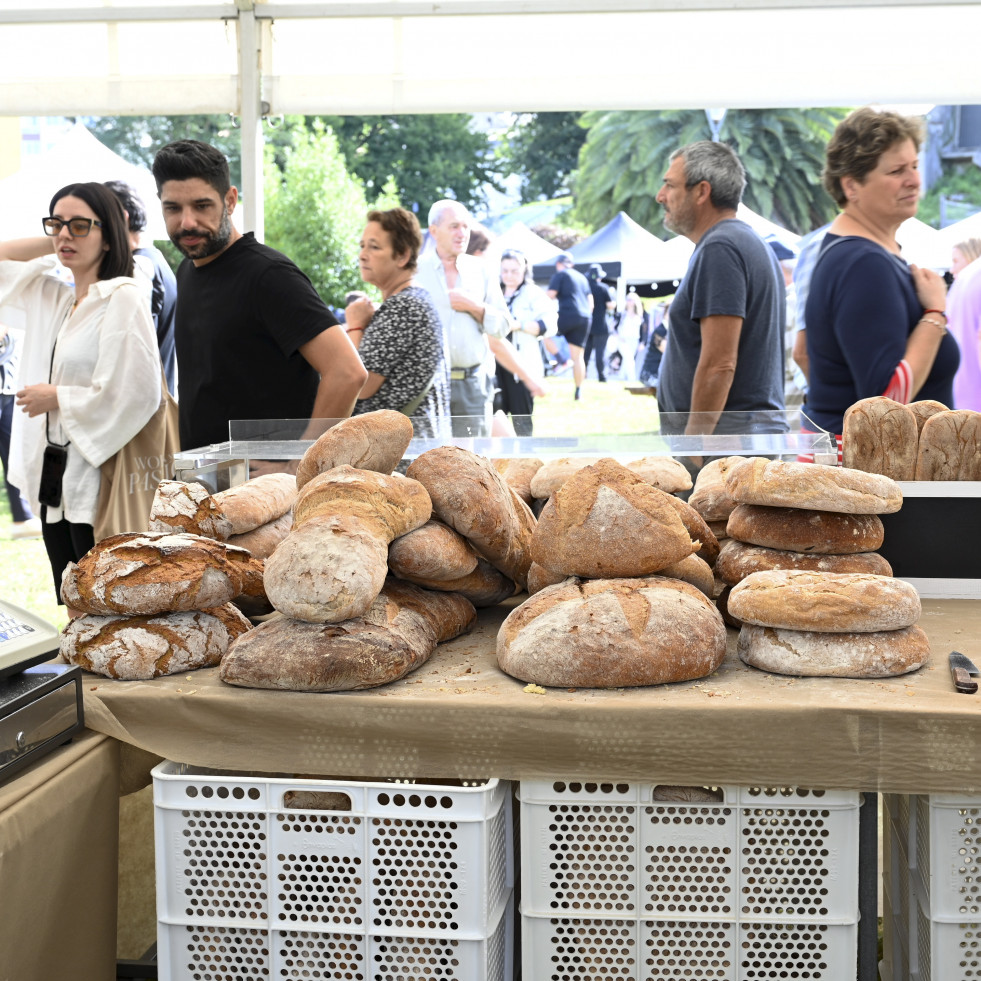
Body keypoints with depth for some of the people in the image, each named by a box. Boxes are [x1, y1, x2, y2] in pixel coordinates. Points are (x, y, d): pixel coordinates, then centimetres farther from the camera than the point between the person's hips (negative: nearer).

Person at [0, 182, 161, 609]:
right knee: (75, 612, 15)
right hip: (53, 477, 8)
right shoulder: (50, 295, 13)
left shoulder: (123, 298, -12)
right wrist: (52, 243, 11)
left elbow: (136, 393, -21)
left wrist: (59, 398, -10)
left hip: (98, 480, -8)